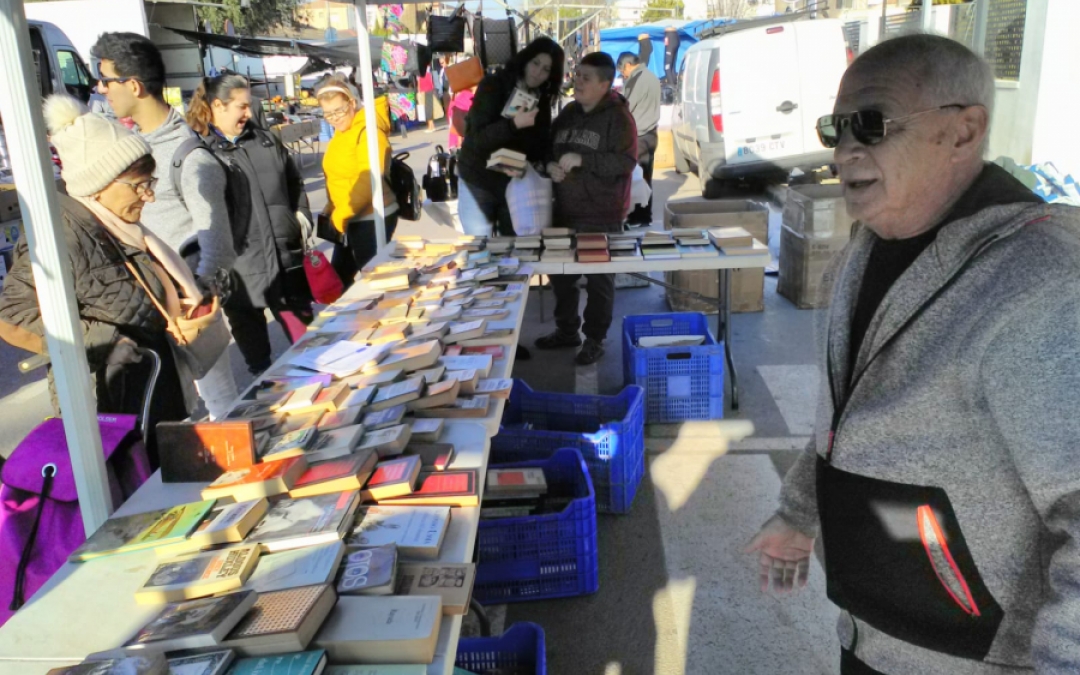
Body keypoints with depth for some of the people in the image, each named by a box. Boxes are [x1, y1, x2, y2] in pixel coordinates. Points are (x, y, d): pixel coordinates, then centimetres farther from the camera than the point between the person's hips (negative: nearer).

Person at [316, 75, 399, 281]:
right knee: (339, 276, 17)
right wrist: (331, 210, 9)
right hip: (351, 219, 9)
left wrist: (342, 213, -20)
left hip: (371, 218, -9)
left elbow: (368, 181, -23)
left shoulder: (367, 131, -16)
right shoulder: (341, 131, 12)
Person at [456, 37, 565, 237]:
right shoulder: (493, 85, -11)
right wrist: (514, 124, -36)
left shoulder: (542, 100, 3)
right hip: (478, 180, -4)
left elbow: (540, 147, 3)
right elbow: (478, 138, -22)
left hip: (516, 184, 4)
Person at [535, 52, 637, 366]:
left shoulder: (618, 116, -9)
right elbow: (548, 148, 18)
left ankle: (595, 340, 16)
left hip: (602, 215, -7)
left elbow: (626, 162, -18)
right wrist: (549, 166, -5)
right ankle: (566, 330, 32)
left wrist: (581, 159, -24)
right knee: (561, 273, 15)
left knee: (599, 280, 3)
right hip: (565, 211, 7)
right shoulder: (568, 113, 10)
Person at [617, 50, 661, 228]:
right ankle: (645, 216, 14)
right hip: (649, 134, 10)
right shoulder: (652, 77, 16)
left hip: (637, 136, -10)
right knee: (645, 178, 11)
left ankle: (636, 217, -2)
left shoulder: (636, 79, -15)